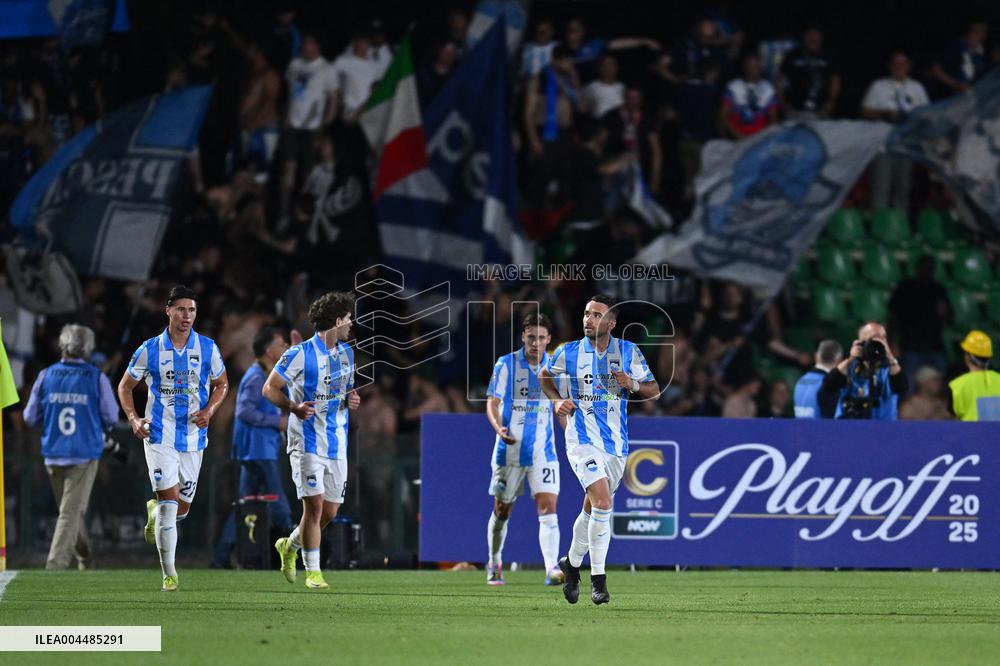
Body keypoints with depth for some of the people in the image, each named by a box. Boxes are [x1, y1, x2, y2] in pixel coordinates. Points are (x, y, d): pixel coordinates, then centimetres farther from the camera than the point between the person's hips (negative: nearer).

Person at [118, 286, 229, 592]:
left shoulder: (207, 348, 0)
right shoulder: (150, 350, -3)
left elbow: (221, 383, 14)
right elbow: (125, 386, 9)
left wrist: (209, 411, -5)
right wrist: (134, 419, -7)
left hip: (193, 438, 2)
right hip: (160, 437, -2)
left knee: (181, 508, 7)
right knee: (169, 500, -14)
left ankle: (154, 511, 45)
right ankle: (169, 573, -9)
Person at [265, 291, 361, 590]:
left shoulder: (347, 353, 10)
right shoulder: (300, 354, -11)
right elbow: (270, 388, -6)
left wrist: (351, 399, 1)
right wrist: (294, 408, -23)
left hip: (337, 443, 6)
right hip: (307, 441, -6)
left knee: (329, 512, 7)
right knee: (314, 505, -14)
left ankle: (290, 546, 34)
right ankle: (313, 571, -5)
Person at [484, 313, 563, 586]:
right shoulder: (506, 364, -4)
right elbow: (492, 403, -5)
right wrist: (499, 428, -24)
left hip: (543, 450, 1)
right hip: (509, 449, -1)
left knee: (548, 507, -15)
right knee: (502, 510, 10)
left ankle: (552, 569, -24)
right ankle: (494, 564, 32)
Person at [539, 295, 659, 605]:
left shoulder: (629, 352, 1)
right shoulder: (568, 352, -3)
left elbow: (653, 389, 6)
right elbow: (544, 375, 16)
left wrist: (632, 384, -14)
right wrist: (557, 400, -1)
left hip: (617, 444, 3)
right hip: (583, 440, -3)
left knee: (591, 509, 13)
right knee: (602, 502, -22)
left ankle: (572, 563, 38)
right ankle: (598, 578, -14)